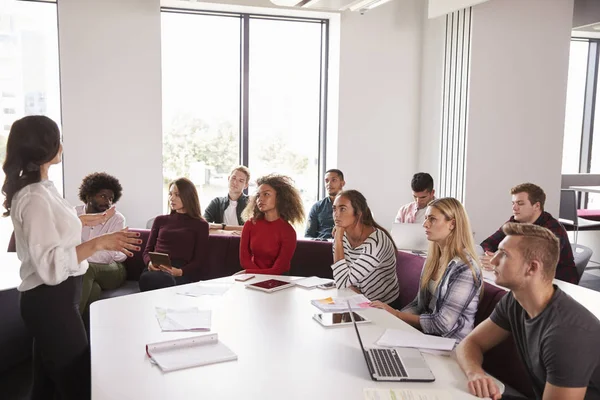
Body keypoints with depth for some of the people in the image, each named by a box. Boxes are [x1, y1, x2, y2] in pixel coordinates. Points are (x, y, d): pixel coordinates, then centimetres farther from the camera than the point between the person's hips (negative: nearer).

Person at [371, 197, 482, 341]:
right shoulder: (433, 258, 4)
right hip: (426, 334, 6)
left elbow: (443, 324, -20)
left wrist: (398, 315, -13)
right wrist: (391, 315, -6)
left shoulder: (464, 269, -19)